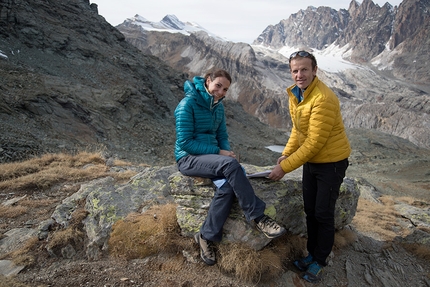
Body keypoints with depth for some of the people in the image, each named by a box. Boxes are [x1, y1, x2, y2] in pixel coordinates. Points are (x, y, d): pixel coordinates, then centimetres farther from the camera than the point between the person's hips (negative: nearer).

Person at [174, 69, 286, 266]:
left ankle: (206, 236, -11)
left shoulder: (218, 106, 9)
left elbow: (222, 135, 15)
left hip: (211, 156, 7)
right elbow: (185, 142, -17)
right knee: (231, 165, -33)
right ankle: (258, 217, -22)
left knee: (228, 186, -26)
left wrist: (227, 151, -8)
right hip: (189, 158, -6)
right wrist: (219, 152, -18)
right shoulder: (188, 104, -13)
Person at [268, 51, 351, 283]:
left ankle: (319, 261, 24)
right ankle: (312, 253, 34)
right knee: (310, 211, 16)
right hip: (310, 161, 8)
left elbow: (315, 142, -27)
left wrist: (285, 167, -24)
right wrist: (286, 153, -4)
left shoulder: (323, 99, -27)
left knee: (323, 214, 4)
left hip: (331, 162, -7)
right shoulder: (294, 94, 0)